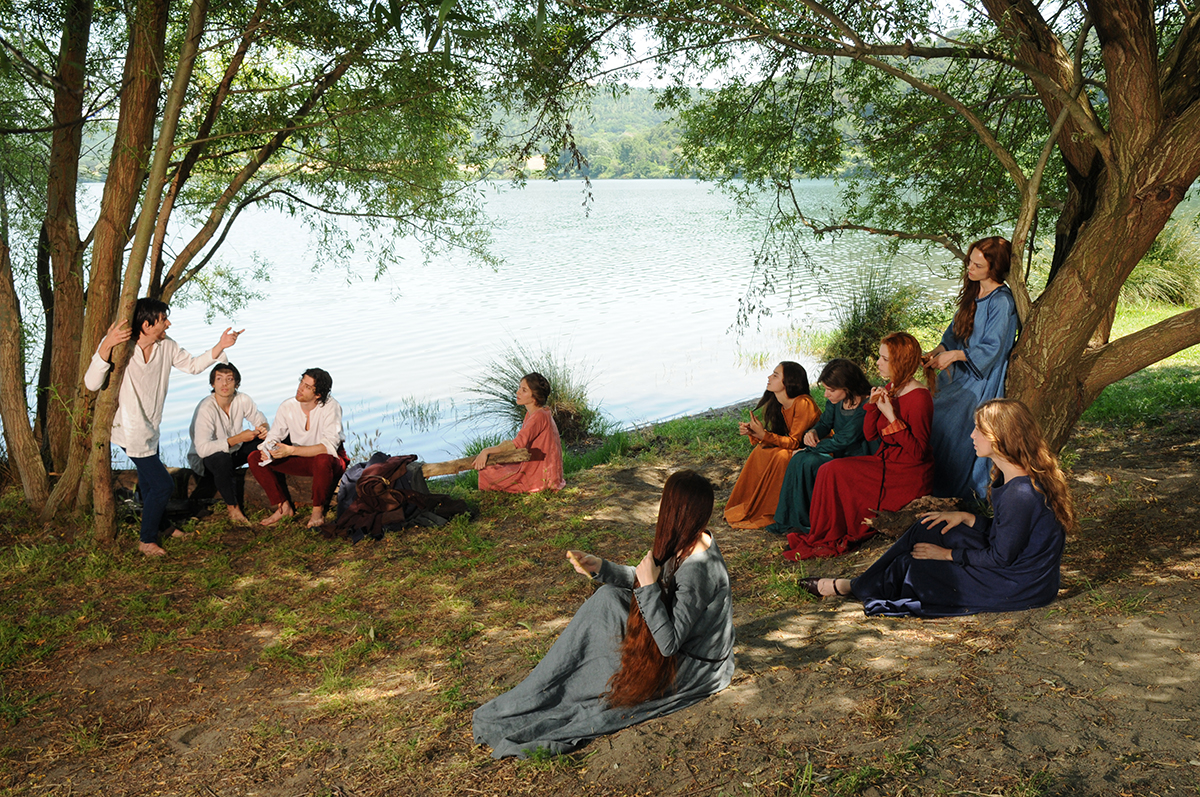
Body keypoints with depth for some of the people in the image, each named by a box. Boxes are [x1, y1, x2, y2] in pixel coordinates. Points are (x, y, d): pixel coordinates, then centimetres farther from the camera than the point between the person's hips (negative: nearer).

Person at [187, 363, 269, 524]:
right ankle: (232, 505, -17)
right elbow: (202, 448, -37)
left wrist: (263, 428, -24)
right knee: (221, 459, -38)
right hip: (204, 459, -5)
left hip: (233, 452, 6)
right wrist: (238, 438, -38)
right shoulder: (206, 408, -30)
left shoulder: (242, 400, -14)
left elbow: (259, 419, 2)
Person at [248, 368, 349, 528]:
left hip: (331, 460, -5)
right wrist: (268, 449, -25)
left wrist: (291, 450, -36)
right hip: (299, 460, 5)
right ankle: (284, 507, 0)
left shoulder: (330, 406, -23)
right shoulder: (287, 407, -8)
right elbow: (274, 437, 0)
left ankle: (318, 510, -15)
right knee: (255, 458, -10)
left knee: (322, 460, -41)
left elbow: (329, 446, -31)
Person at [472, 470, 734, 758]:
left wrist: (649, 586, -28)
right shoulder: (696, 541, -3)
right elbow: (643, 582, 9)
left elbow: (668, 642, -32)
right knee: (607, 598, 1)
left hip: (696, 670, -9)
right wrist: (600, 568, -2)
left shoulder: (697, 570, -32)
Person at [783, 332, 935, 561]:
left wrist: (892, 417, -26)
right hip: (886, 463, 8)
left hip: (908, 478, -8)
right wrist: (872, 405, -8)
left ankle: (828, 540, 4)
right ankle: (824, 537, -2)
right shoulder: (890, 389, 7)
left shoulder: (919, 398, -19)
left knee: (834, 472, -14)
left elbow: (918, 452, -22)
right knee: (830, 470, -7)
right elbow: (869, 435, 8)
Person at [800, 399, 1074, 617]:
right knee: (928, 528, 6)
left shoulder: (1021, 494, -29)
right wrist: (966, 518, 1)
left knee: (911, 566, -3)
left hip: (1018, 588, -9)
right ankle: (864, 582, 13)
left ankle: (847, 587, 22)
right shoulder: (1013, 479, 2)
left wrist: (948, 554, -11)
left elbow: (1001, 557, -22)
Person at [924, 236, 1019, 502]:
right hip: (959, 370, 9)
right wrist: (938, 351, 0)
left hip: (981, 379, -9)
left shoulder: (1001, 302, -18)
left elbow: (991, 348, -19)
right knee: (923, 408, 2)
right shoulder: (973, 292, 8)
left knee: (943, 421, -15)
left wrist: (953, 355, -19)